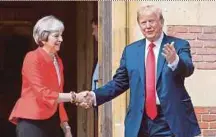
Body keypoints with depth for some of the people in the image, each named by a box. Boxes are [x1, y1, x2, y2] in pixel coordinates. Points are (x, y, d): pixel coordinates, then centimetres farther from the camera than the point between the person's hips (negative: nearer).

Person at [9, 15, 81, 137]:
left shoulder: (58, 61, 13)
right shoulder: (33, 58, -11)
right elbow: (42, 93, -19)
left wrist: (66, 126, 10)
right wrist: (73, 97, -24)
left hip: (52, 122, 7)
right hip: (32, 123, -7)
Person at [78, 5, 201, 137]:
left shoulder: (179, 45, -1)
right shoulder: (130, 50, 9)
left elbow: (188, 69, -18)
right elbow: (119, 82, 13)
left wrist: (174, 61, -40)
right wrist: (95, 95, -1)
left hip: (171, 120, -3)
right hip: (140, 122, 4)